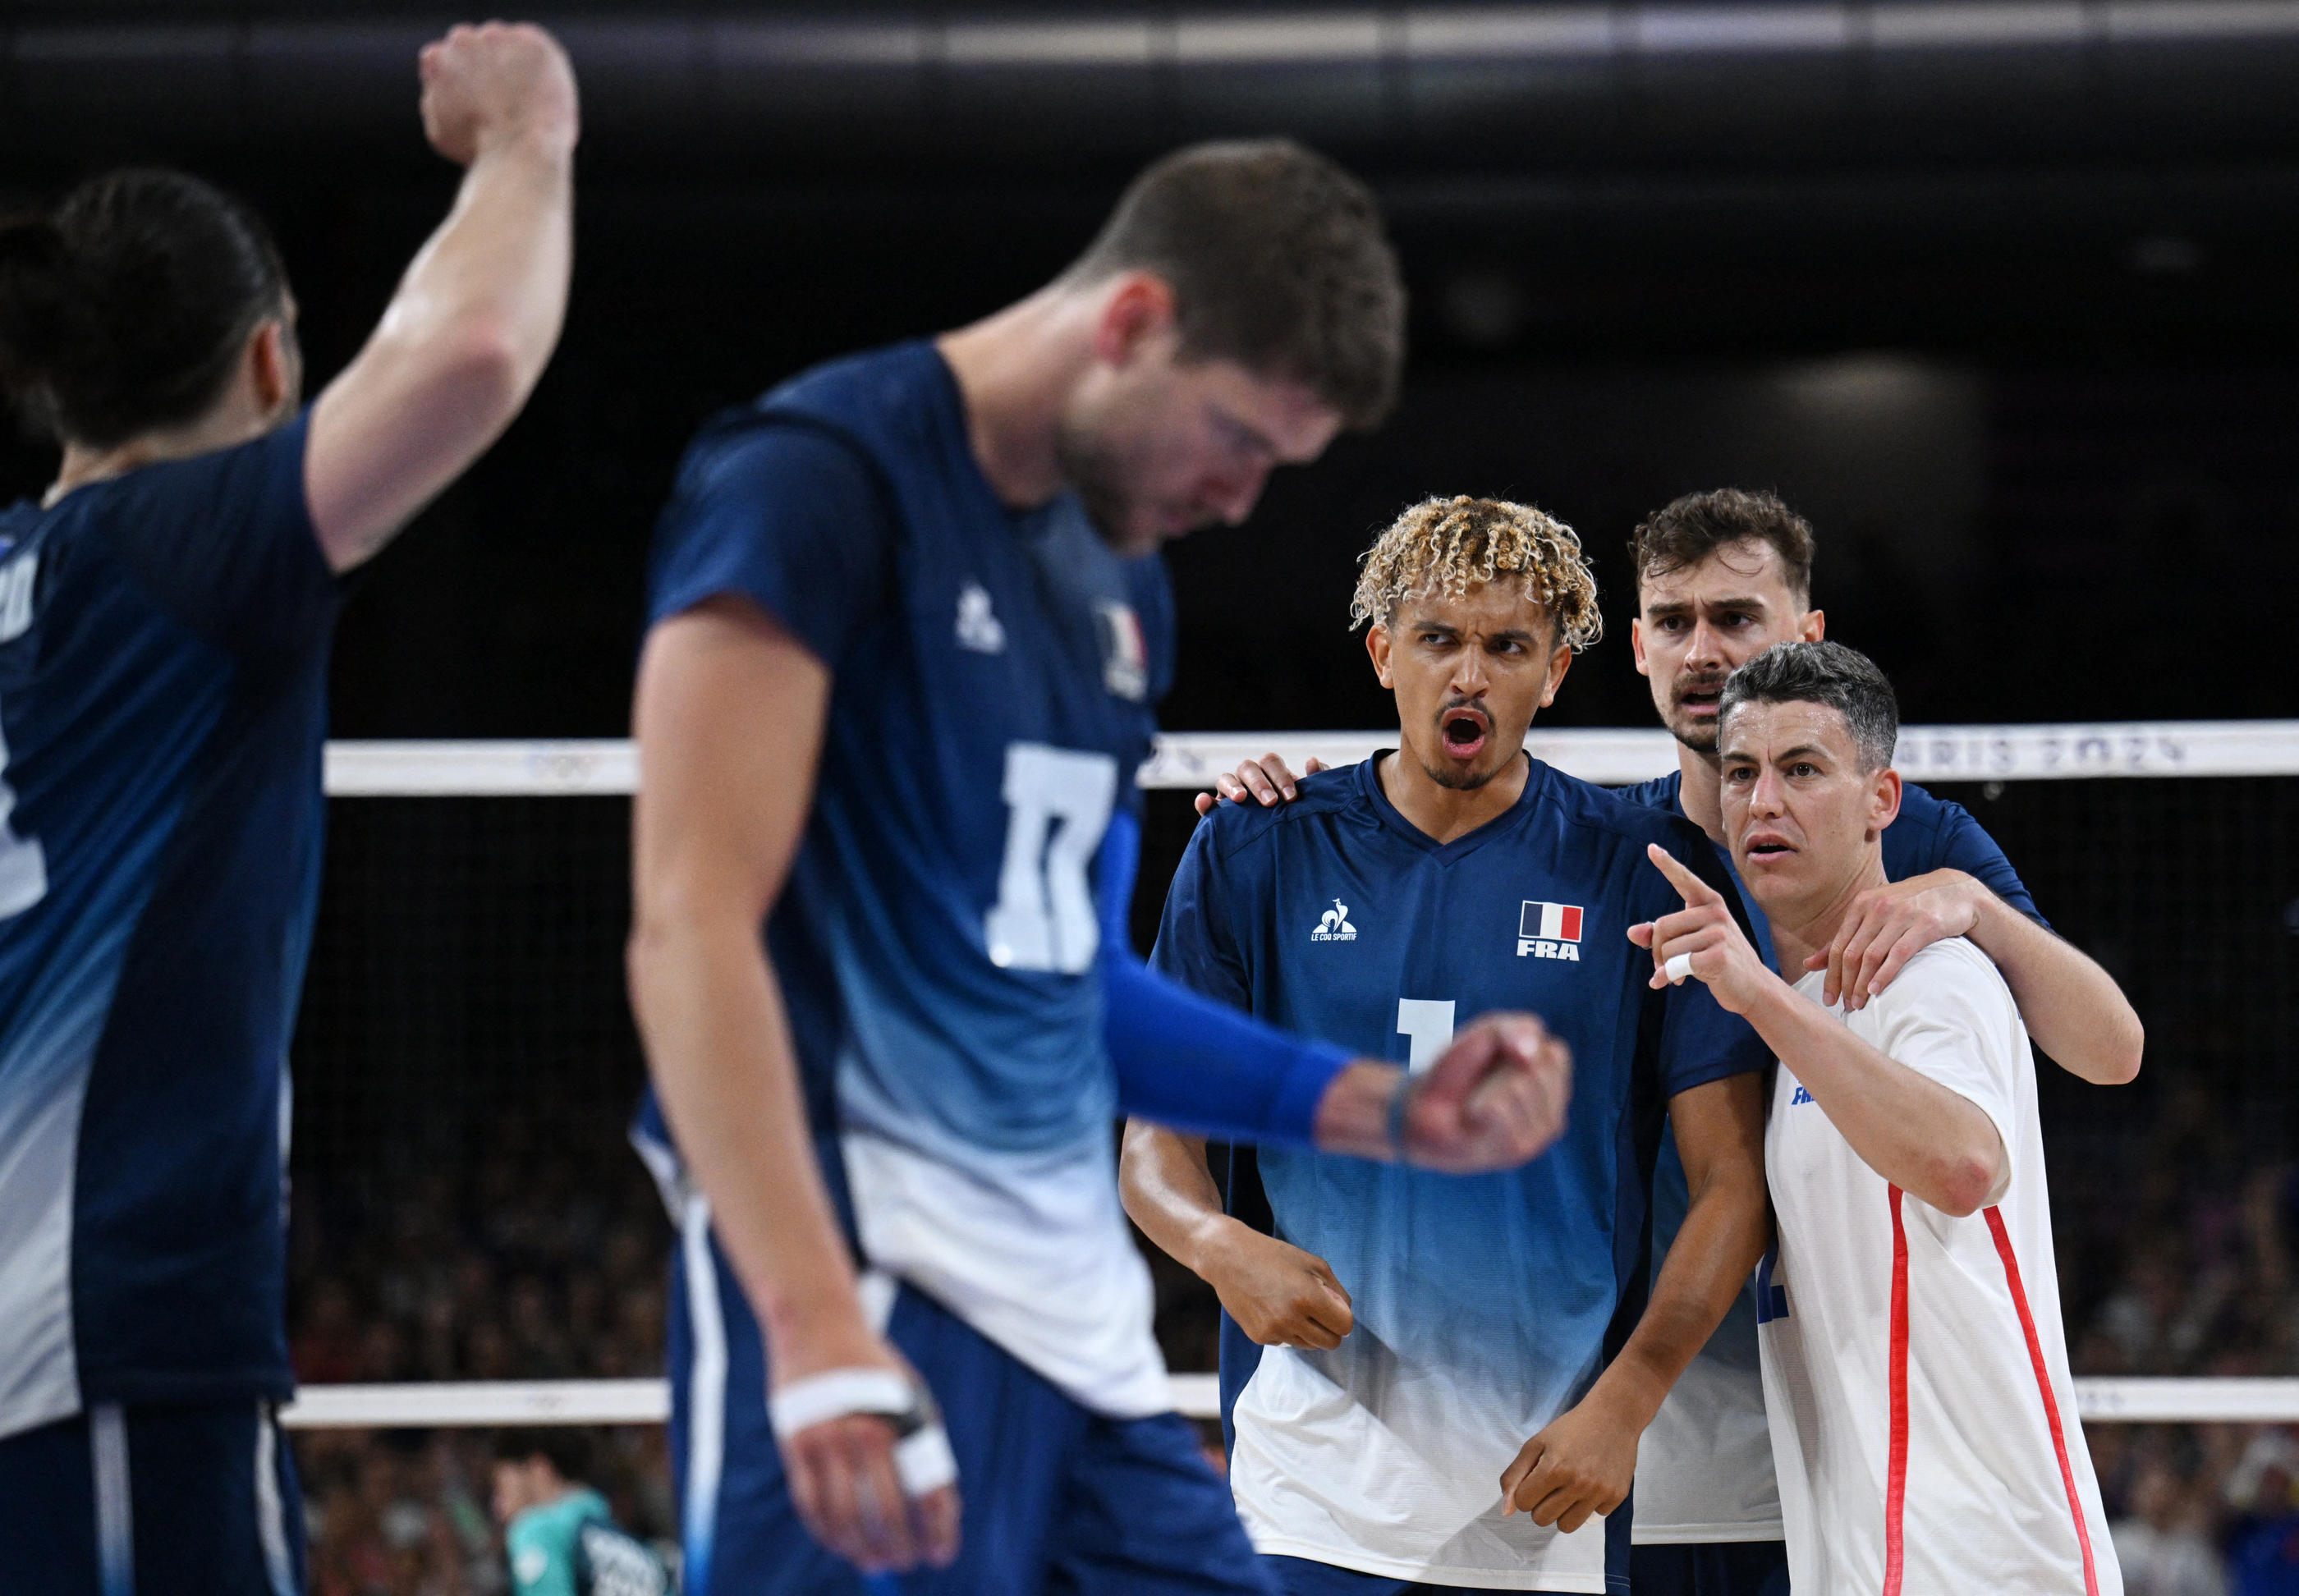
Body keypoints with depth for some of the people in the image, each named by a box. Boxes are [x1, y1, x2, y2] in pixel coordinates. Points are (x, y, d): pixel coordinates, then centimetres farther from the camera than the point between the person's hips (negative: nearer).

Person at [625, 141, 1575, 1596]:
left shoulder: (1121, 584, 18)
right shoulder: (821, 478, -8)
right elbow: (689, 927, -17)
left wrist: (1391, 1111, 16)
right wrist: (820, 1328, -27)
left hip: (1079, 1315, 9)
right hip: (871, 1295, -8)